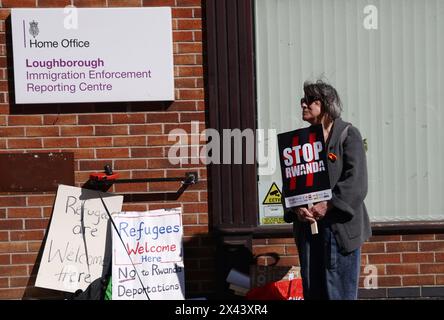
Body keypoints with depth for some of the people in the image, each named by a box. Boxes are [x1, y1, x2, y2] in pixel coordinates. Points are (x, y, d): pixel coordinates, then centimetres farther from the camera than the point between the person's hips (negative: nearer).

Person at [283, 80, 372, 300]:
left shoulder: (348, 135, -1)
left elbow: (356, 181, -10)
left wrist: (327, 205, -18)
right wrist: (297, 208, -10)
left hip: (340, 225, -5)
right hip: (307, 225, 5)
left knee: (340, 291, -1)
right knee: (312, 290, 8)